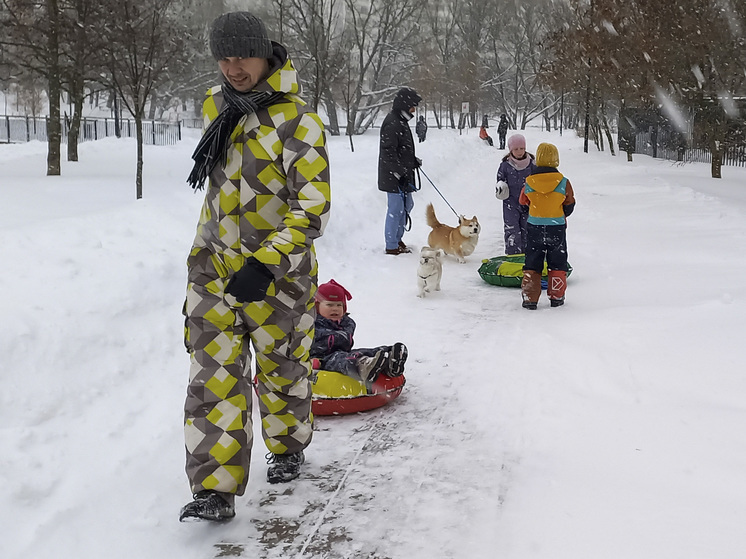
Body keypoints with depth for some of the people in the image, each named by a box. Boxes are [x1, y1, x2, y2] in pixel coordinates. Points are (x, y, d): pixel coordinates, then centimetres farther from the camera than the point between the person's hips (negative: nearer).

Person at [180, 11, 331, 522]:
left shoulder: (298, 121, -16)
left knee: (282, 370, 12)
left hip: (276, 272, -4)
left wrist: (266, 263, -29)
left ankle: (287, 450, 38)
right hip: (215, 266, 5)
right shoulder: (217, 106, 5)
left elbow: (313, 208, -20)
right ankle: (216, 489, 3)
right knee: (214, 377, -1)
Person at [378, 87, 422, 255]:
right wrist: (400, 173, -23)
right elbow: (388, 152, -23)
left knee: (407, 206, 18)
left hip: (403, 175, 11)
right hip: (394, 177, -11)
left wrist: (414, 161, 16)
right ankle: (392, 246, 5)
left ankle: (397, 239, 31)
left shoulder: (401, 121, 15)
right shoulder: (392, 123, -18)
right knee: (396, 209, -4)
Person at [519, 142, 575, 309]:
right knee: (557, 264, 14)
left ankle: (529, 297, 7)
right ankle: (556, 297, 17)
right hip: (557, 228, -1)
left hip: (534, 228, 1)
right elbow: (569, 206, 2)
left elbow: (523, 202, 9)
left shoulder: (529, 183, -7)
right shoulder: (563, 183, -10)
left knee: (532, 264, 10)